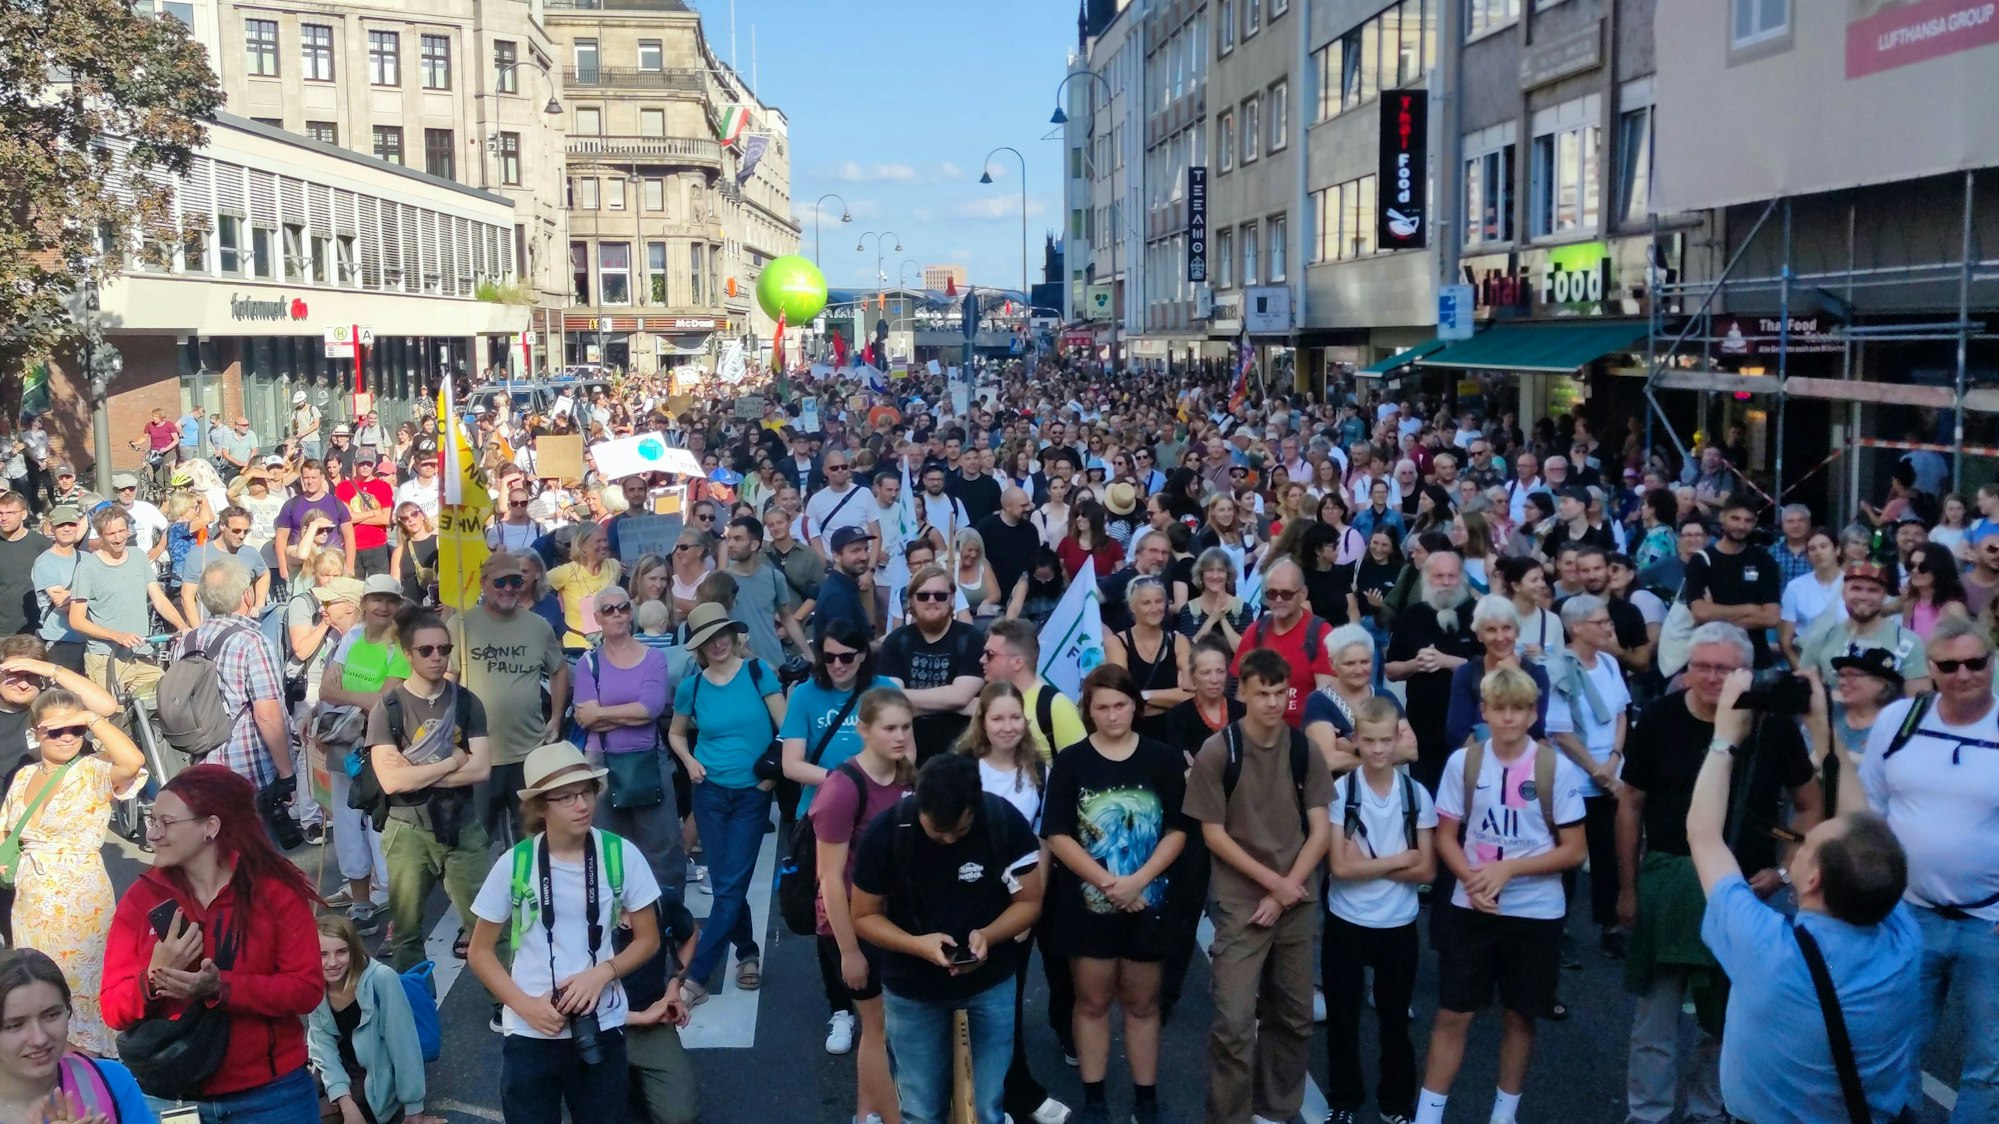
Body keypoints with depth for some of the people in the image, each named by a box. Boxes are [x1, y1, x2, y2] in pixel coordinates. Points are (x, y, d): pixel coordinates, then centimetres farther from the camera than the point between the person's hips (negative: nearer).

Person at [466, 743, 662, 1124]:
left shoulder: (620, 855, -10)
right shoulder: (515, 864, -10)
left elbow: (647, 939, 2)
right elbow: (480, 951, 0)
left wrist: (602, 973, -15)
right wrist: (524, 1004, -13)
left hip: (601, 1028, 0)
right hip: (529, 1032, 0)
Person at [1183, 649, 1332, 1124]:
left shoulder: (1304, 748, 1)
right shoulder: (1217, 752, -10)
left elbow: (1319, 829, 1)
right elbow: (1213, 834, -8)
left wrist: (1287, 889, -8)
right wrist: (1272, 881, -11)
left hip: (1297, 902, 4)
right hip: (1240, 903, -4)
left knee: (1293, 1016, 13)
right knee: (1234, 1021, -8)